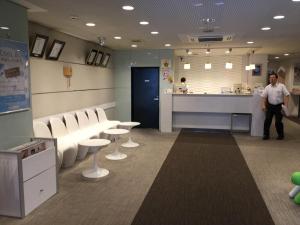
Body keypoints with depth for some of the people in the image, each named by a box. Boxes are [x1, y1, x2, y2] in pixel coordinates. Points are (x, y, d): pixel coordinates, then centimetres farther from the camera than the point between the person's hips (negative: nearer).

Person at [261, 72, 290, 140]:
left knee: (278, 121, 0)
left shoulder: (282, 86, -4)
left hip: (279, 106, -3)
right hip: (270, 106, 3)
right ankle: (266, 134, 14)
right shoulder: (267, 87, 4)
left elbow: (286, 95, -9)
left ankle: (281, 135, 19)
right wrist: (263, 105, -7)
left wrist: (286, 105, -17)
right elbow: (264, 97, 4)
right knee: (267, 120, 3)